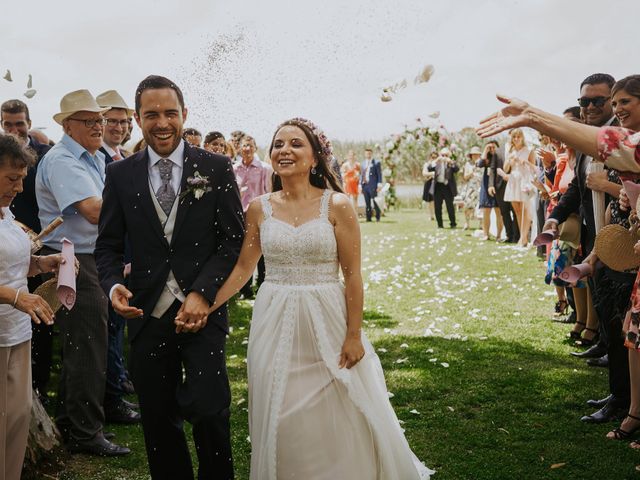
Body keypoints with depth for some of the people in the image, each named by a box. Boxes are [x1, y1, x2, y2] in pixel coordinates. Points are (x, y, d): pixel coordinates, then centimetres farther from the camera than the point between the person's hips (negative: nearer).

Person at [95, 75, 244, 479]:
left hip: (202, 311, -2)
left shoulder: (216, 168, 1)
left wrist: (203, 293, -13)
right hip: (148, 313, 3)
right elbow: (108, 245, 9)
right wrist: (114, 285, -12)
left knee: (207, 408, -13)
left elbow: (233, 239, -1)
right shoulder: (120, 175, 6)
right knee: (159, 419, 10)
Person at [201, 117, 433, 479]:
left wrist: (354, 335, -9)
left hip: (326, 324, -2)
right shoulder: (259, 208, 3)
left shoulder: (337, 205, -6)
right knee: (281, 425, 10)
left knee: (337, 426, 7)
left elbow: (352, 276, -6)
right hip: (275, 327, 3)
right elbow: (243, 268, 7)